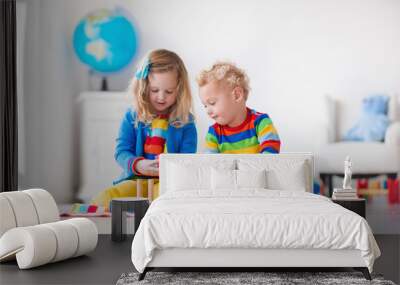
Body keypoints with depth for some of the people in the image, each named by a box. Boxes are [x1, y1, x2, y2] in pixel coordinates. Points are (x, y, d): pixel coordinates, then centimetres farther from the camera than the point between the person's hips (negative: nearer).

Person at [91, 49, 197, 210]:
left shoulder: (185, 122, 6)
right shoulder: (132, 116, 9)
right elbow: (121, 151, 3)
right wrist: (138, 165, -20)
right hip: (136, 179, 2)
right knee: (107, 197, -28)